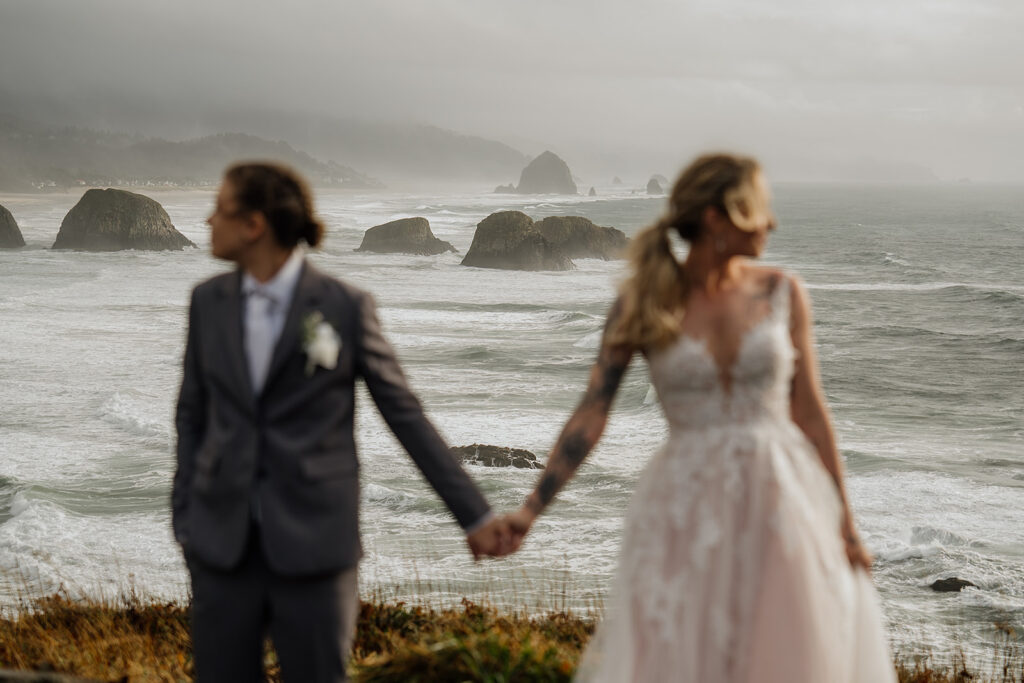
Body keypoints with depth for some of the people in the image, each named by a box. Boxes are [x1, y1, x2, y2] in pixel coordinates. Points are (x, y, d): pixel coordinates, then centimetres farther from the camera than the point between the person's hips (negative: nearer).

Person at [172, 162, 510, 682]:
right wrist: (184, 520, 6)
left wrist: (473, 514, 0)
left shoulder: (344, 306, -6)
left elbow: (405, 415, 0)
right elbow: (193, 413, 14)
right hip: (222, 540, 3)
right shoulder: (208, 301, 6)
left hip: (314, 541, -3)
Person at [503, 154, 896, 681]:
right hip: (688, 510, -1)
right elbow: (590, 415, -4)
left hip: (781, 501, 1)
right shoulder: (642, 304, -3)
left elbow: (809, 411, 5)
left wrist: (845, 523, 5)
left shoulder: (780, 293, 1)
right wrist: (531, 510, -11)